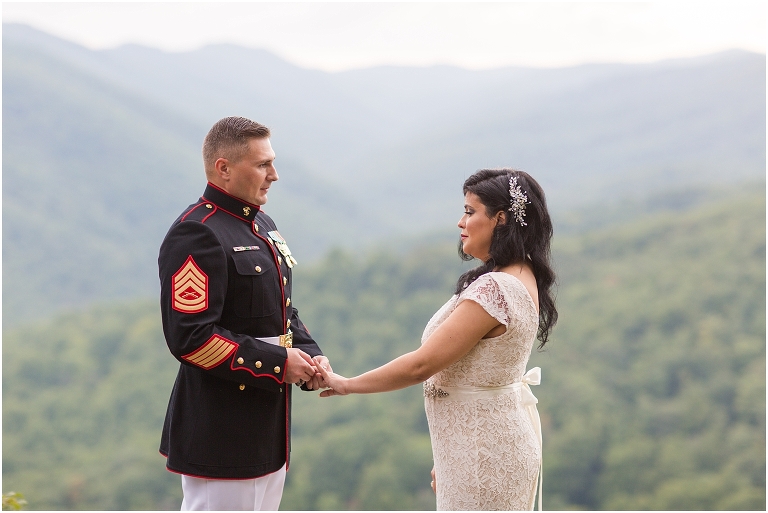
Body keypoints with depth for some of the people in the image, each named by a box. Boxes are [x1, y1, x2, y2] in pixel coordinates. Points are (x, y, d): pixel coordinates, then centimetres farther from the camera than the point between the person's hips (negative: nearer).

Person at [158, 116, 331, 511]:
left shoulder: (262, 226, 15)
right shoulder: (195, 235, -17)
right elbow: (190, 336, -24)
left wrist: (309, 356, 2)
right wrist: (276, 362, -20)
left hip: (266, 430, 10)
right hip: (220, 435, -10)